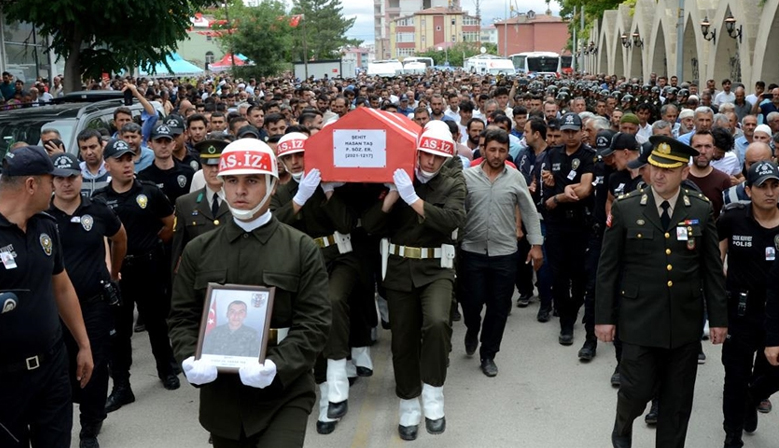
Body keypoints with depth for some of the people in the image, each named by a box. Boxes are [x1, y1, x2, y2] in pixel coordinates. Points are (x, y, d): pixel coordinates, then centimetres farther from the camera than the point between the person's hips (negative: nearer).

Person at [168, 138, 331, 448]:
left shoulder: (303, 249, -1)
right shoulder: (198, 251, 7)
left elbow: (314, 323, -8)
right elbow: (182, 317, 7)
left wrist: (276, 366, -23)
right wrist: (190, 360, -13)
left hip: (283, 395, -3)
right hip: (219, 395, 3)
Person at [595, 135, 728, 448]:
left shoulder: (702, 210, 1)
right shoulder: (625, 208, -4)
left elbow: (713, 269, 5)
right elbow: (608, 268, -2)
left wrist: (719, 318, 3)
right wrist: (604, 317, -4)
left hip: (686, 322, 2)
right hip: (639, 320, -2)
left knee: (678, 400, 10)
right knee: (637, 390, 2)